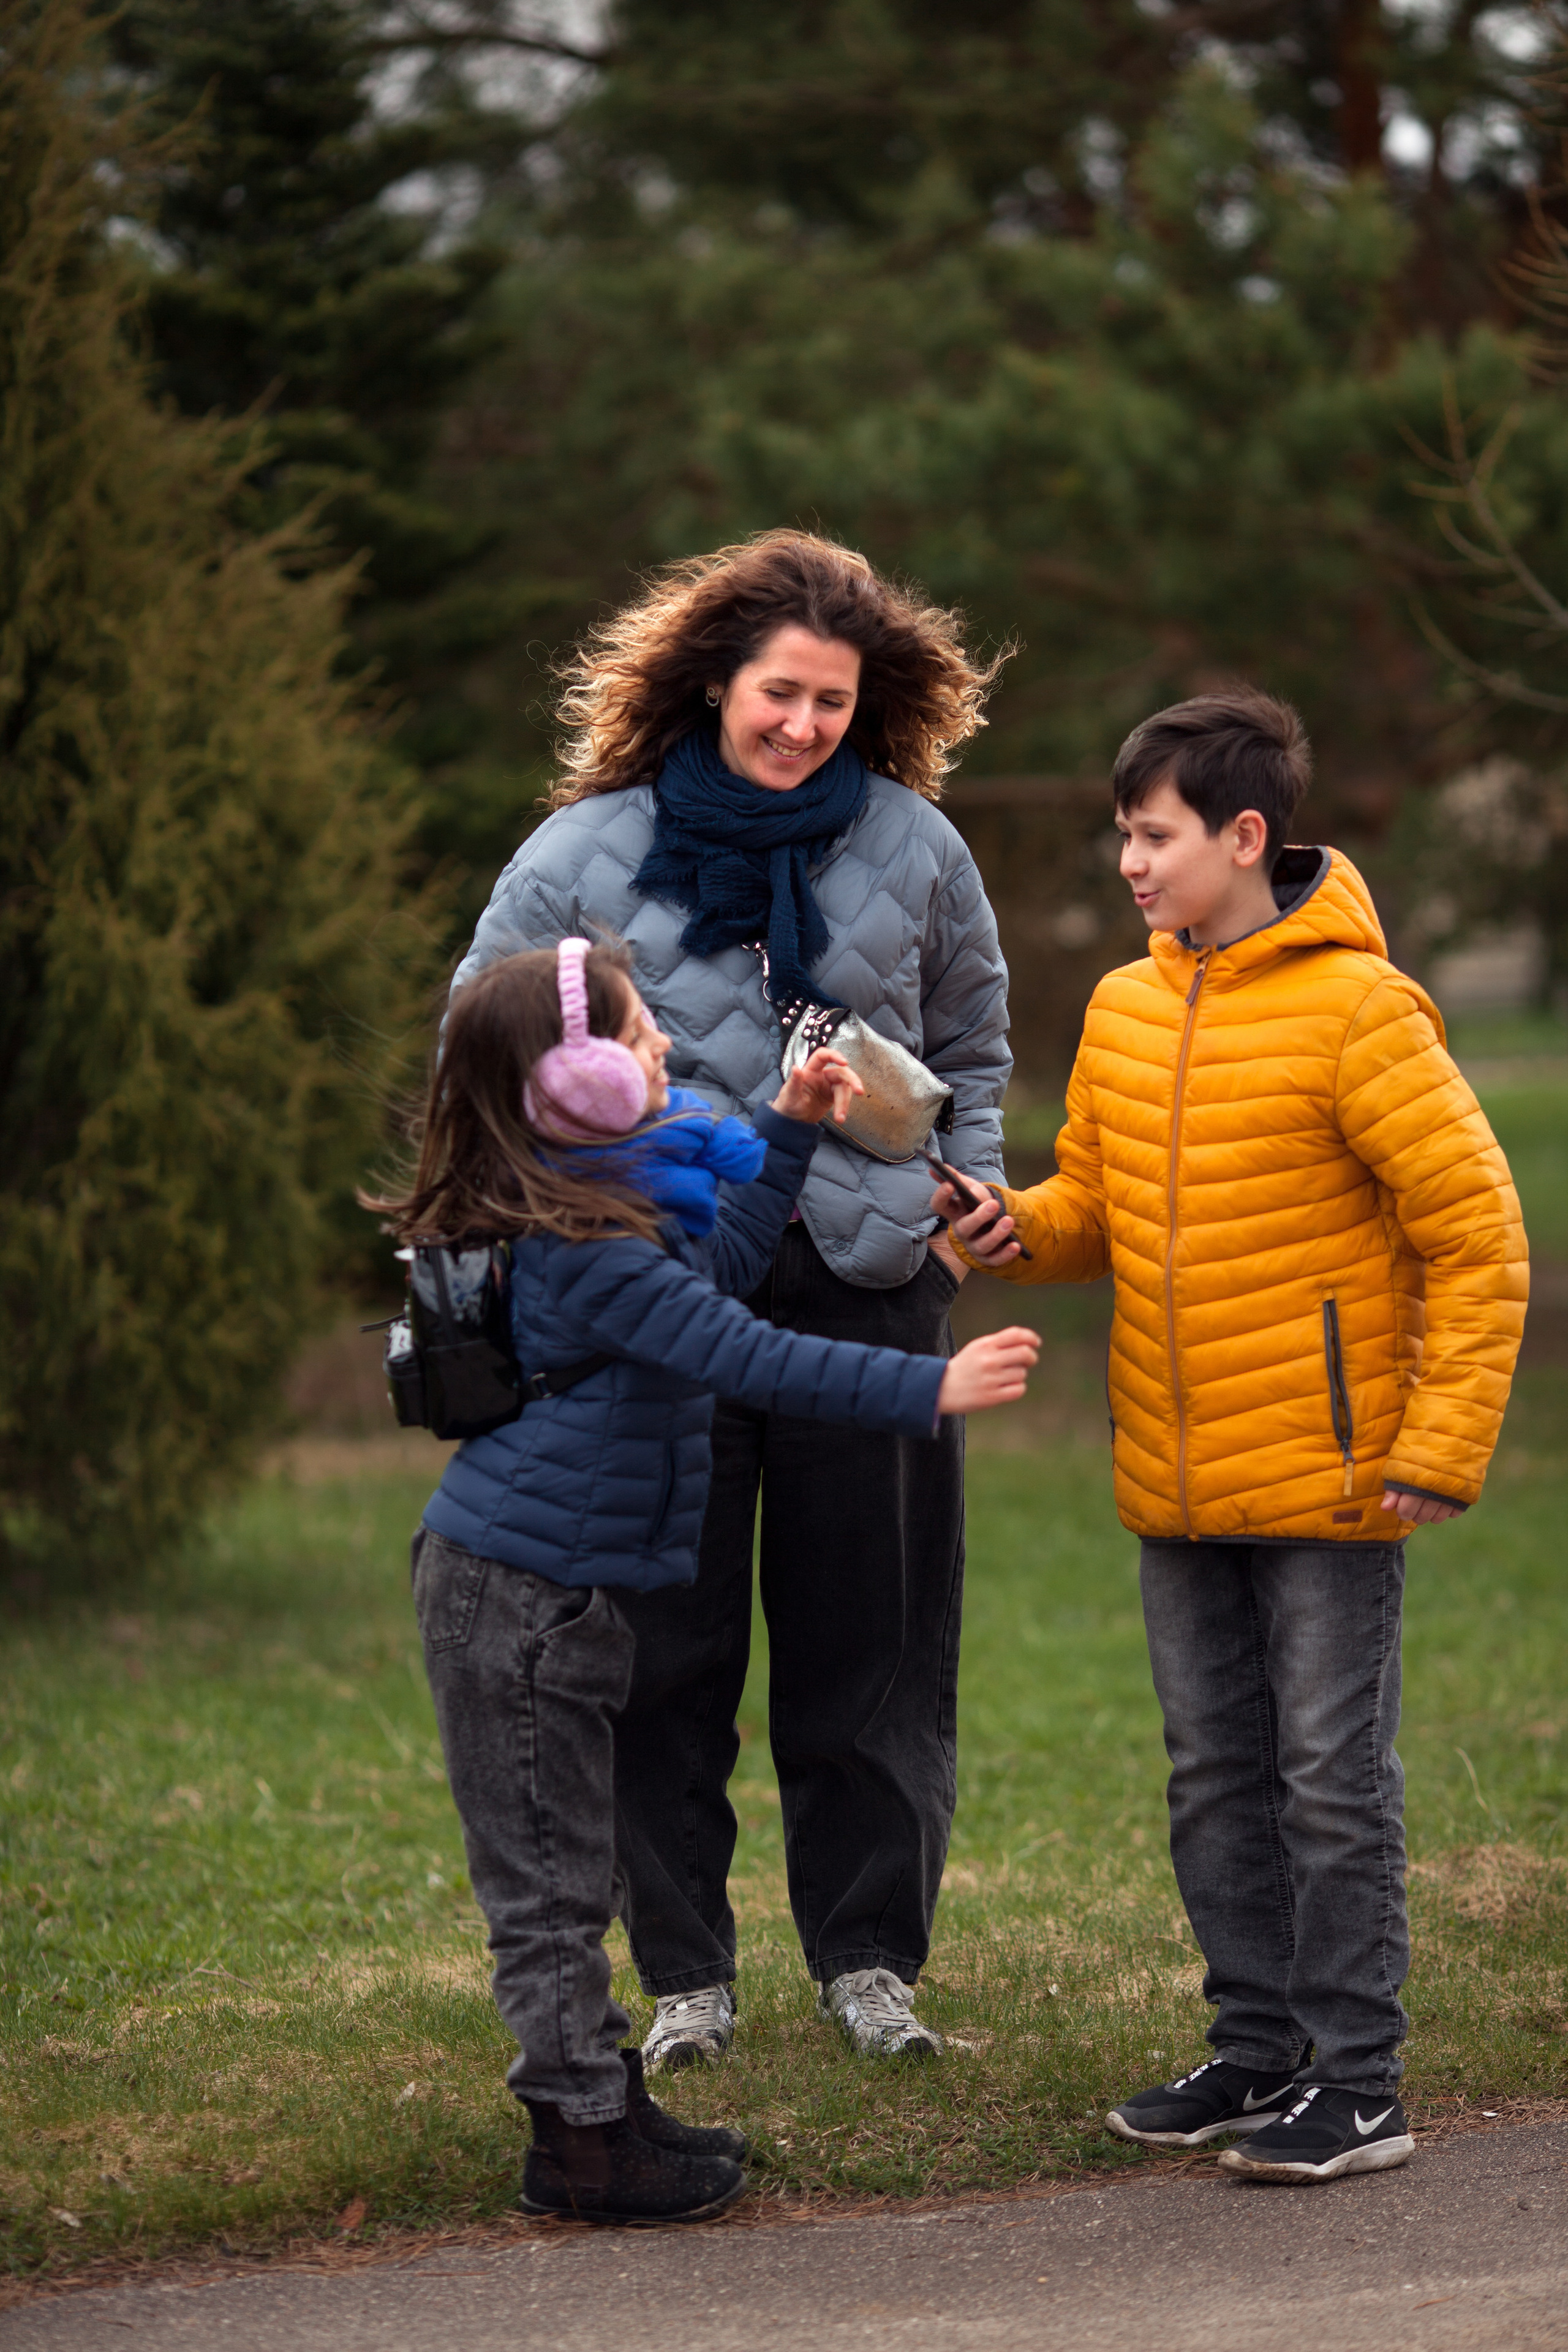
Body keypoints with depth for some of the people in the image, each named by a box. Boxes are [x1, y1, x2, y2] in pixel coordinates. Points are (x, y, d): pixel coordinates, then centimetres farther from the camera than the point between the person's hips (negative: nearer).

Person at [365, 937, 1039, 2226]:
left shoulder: (609, 1202, 9)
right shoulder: (586, 1247, -24)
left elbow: (717, 1273, 26)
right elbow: (746, 1357, -28)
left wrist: (789, 1135, 23)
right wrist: (928, 1389, -28)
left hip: (552, 1586, 10)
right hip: (522, 1592, -10)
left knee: (567, 1866, 16)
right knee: (550, 1875, -2)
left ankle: (603, 2106, 24)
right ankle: (584, 2142, 5)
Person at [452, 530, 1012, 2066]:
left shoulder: (914, 848, 6)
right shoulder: (583, 856, 1)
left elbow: (970, 1049, 19)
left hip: (868, 1290, 1)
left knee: (870, 1642, 6)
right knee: (667, 1647, 2)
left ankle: (868, 1956, 18)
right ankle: (683, 1972, 12)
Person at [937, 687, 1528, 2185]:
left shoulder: (1354, 1009, -13)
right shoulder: (1124, 1009, 8)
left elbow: (1477, 1240, -11)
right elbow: (1100, 1203, 18)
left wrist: (1440, 1447, -14)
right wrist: (1020, 1230, -5)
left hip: (1325, 1486, -7)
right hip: (1178, 1491, 7)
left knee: (1333, 1781, -1)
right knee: (1217, 1780, 13)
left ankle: (1357, 2085, 7)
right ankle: (1259, 2050, 25)